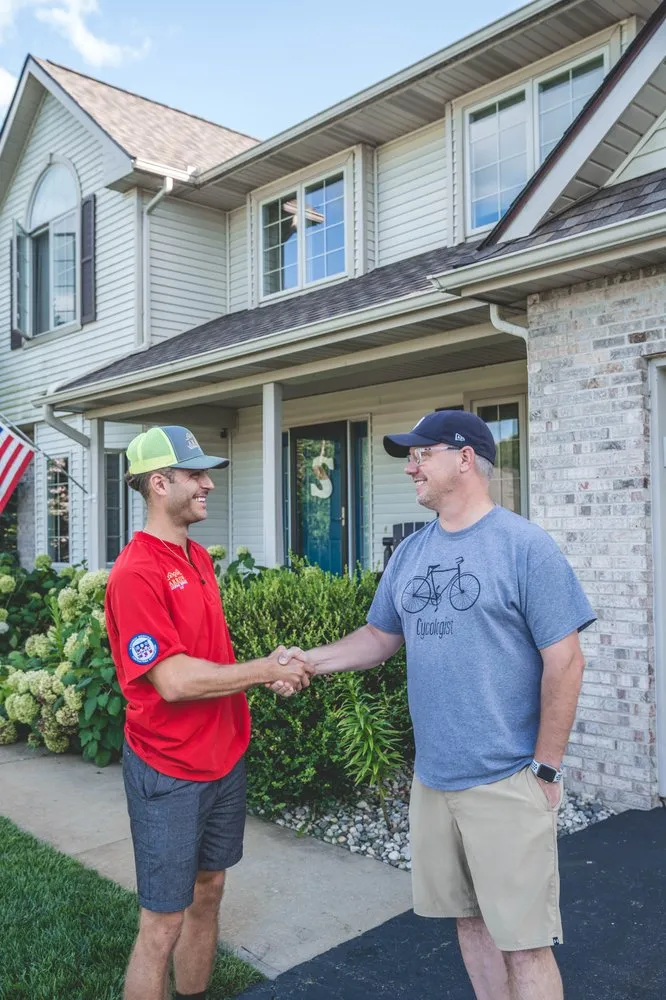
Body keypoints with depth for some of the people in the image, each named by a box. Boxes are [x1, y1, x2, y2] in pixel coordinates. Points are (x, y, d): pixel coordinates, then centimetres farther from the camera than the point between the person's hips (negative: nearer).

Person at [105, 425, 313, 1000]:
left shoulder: (200, 558, 8)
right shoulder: (136, 573, -20)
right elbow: (173, 680, -25)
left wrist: (268, 671, 0)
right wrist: (264, 669, -17)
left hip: (225, 758, 8)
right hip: (169, 774, -8)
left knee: (208, 894, 21)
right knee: (163, 923, 5)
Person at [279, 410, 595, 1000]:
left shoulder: (524, 546, -11)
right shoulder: (410, 552, 8)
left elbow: (563, 660, -11)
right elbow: (381, 637, 15)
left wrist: (546, 768, -10)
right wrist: (311, 660, -1)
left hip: (507, 783, -6)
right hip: (433, 776, 6)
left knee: (524, 943, 3)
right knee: (471, 920, 19)